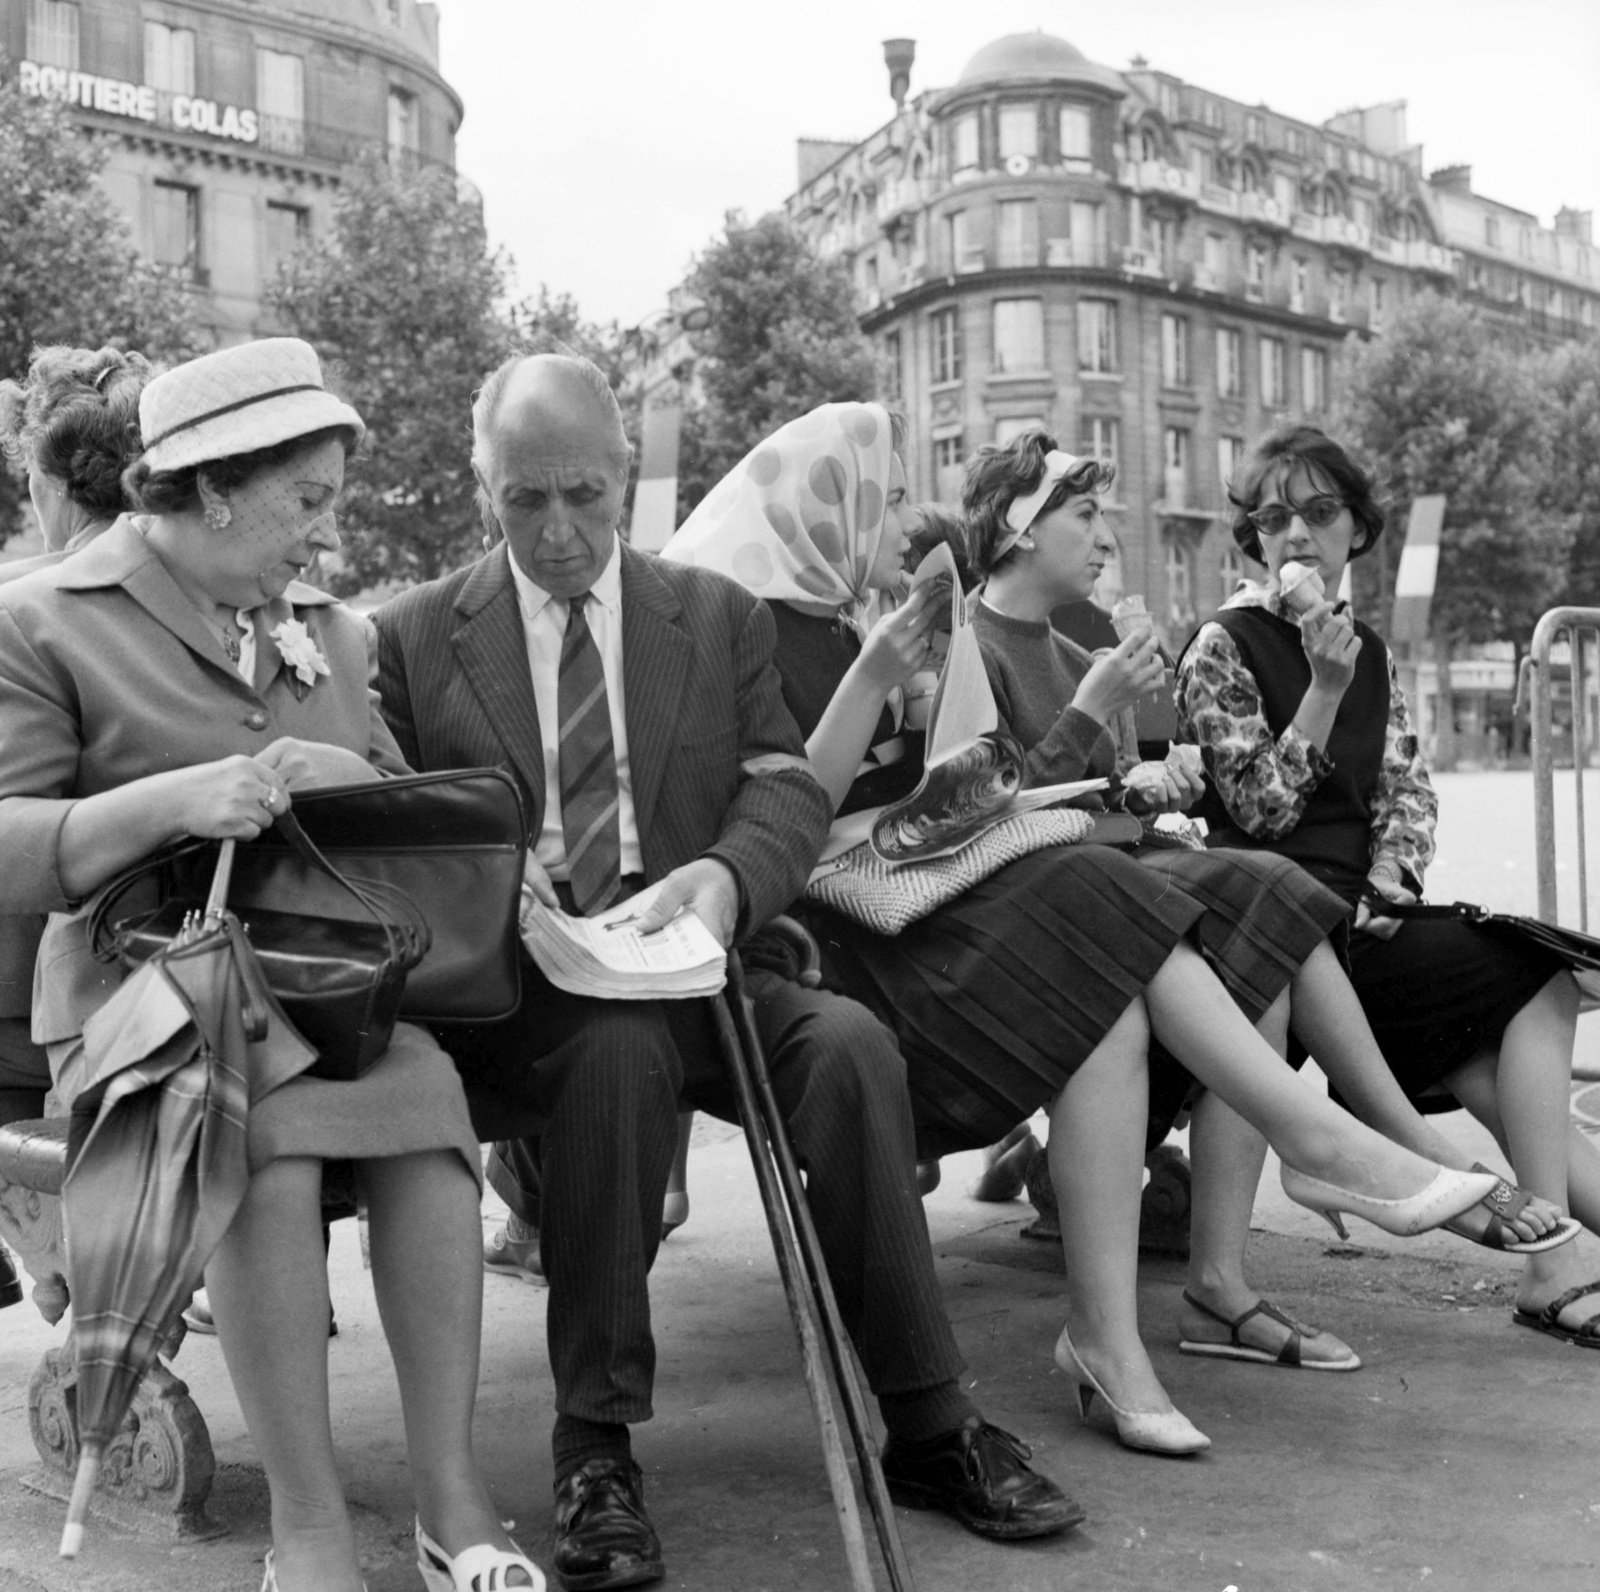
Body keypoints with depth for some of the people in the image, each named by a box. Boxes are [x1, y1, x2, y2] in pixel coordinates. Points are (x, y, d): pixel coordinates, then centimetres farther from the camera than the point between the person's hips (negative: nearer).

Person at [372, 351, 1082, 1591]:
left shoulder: (719, 616, 14)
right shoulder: (415, 638, 10)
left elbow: (790, 788, 6)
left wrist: (727, 873, -17)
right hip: (513, 985, -2)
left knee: (849, 1042, -26)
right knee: (619, 1050, -36)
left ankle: (928, 1425, -14)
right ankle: (595, 1444, -22)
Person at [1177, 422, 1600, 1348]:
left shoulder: (1370, 653, 18)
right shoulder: (1222, 650, -2)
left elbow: (1409, 790, 13)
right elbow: (1262, 807, -8)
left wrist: (1392, 871, -7)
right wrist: (1325, 689, -15)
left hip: (1359, 907, 6)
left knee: (1483, 1067, -17)